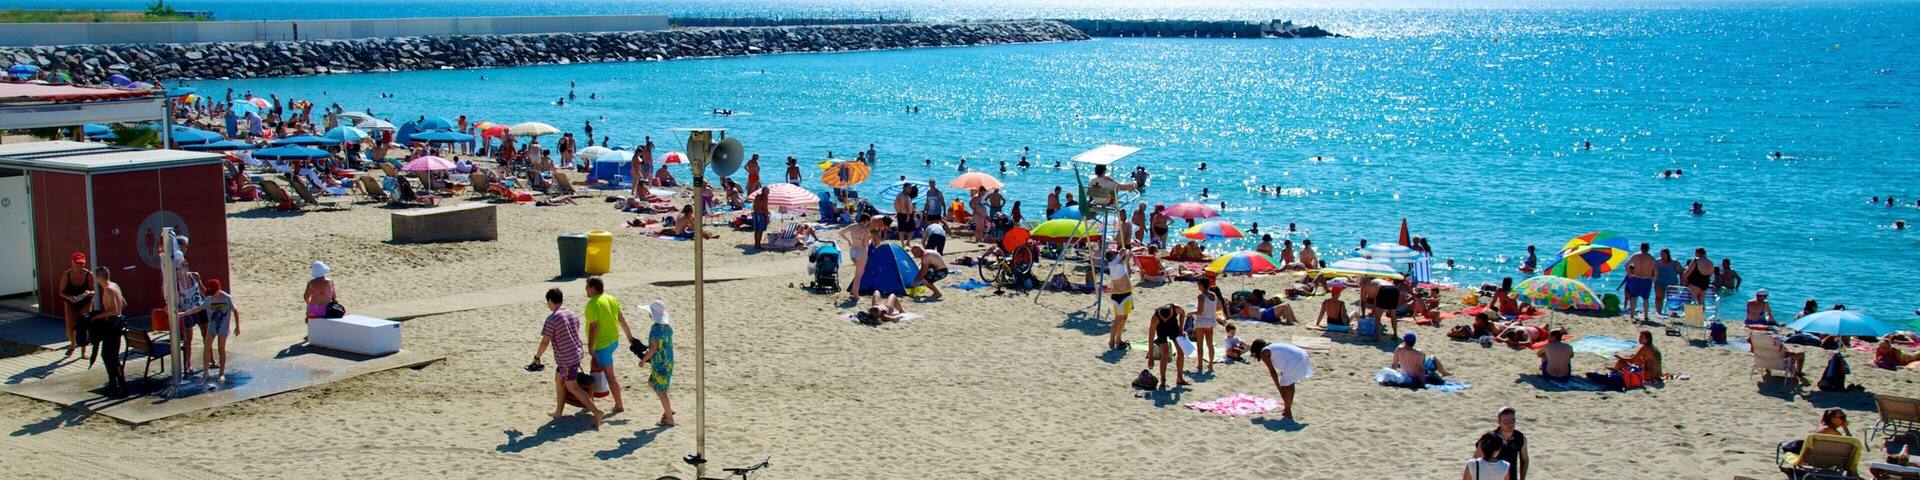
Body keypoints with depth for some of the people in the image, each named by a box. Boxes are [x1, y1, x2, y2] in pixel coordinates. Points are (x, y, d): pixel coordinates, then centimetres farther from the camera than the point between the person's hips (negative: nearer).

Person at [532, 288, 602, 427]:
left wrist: (537, 357, 3)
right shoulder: (572, 314, 7)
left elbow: (545, 342, -12)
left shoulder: (552, 319, -17)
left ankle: (597, 412, -9)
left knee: (573, 388, -2)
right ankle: (559, 412, 30)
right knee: (559, 380, 22)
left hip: (566, 359, -8)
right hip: (576, 353, 8)